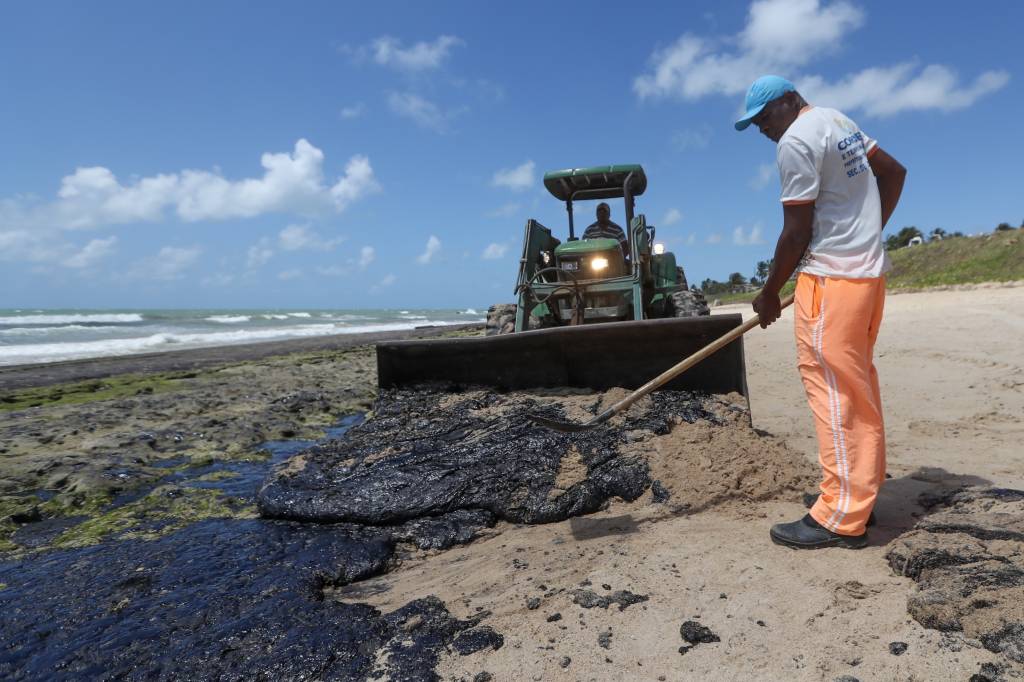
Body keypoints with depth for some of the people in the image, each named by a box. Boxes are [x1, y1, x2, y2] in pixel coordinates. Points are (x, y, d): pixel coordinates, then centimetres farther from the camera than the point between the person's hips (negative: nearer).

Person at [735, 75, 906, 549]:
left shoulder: (796, 141, -12)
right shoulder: (839, 121, 17)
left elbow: (797, 232, -14)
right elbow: (894, 172, 25)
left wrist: (769, 294, -5)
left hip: (831, 277, -10)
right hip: (869, 270, 10)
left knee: (833, 389, -9)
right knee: (857, 384, 13)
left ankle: (842, 518, -5)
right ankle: (863, 491, 23)